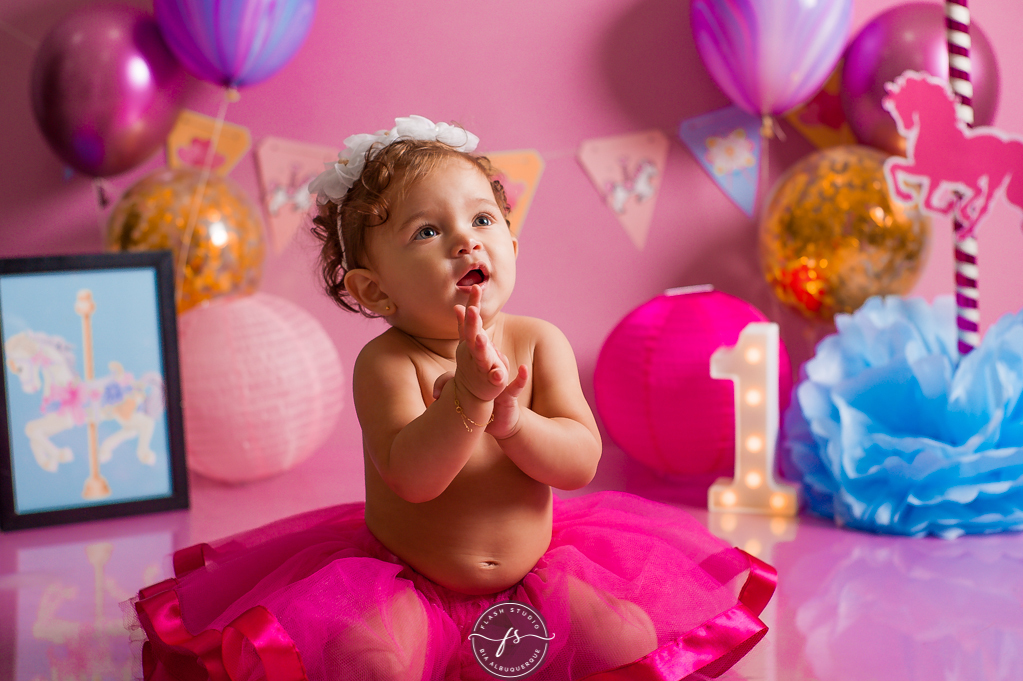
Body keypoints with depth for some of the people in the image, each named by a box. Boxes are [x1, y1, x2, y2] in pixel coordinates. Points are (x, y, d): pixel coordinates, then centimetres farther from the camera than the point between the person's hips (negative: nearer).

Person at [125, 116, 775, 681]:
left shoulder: (539, 342, -7)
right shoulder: (386, 363, -17)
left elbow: (582, 462, -14)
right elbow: (411, 476, -29)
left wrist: (510, 419, -31)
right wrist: (466, 397, -42)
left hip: (534, 569, 3)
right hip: (404, 583, -3)